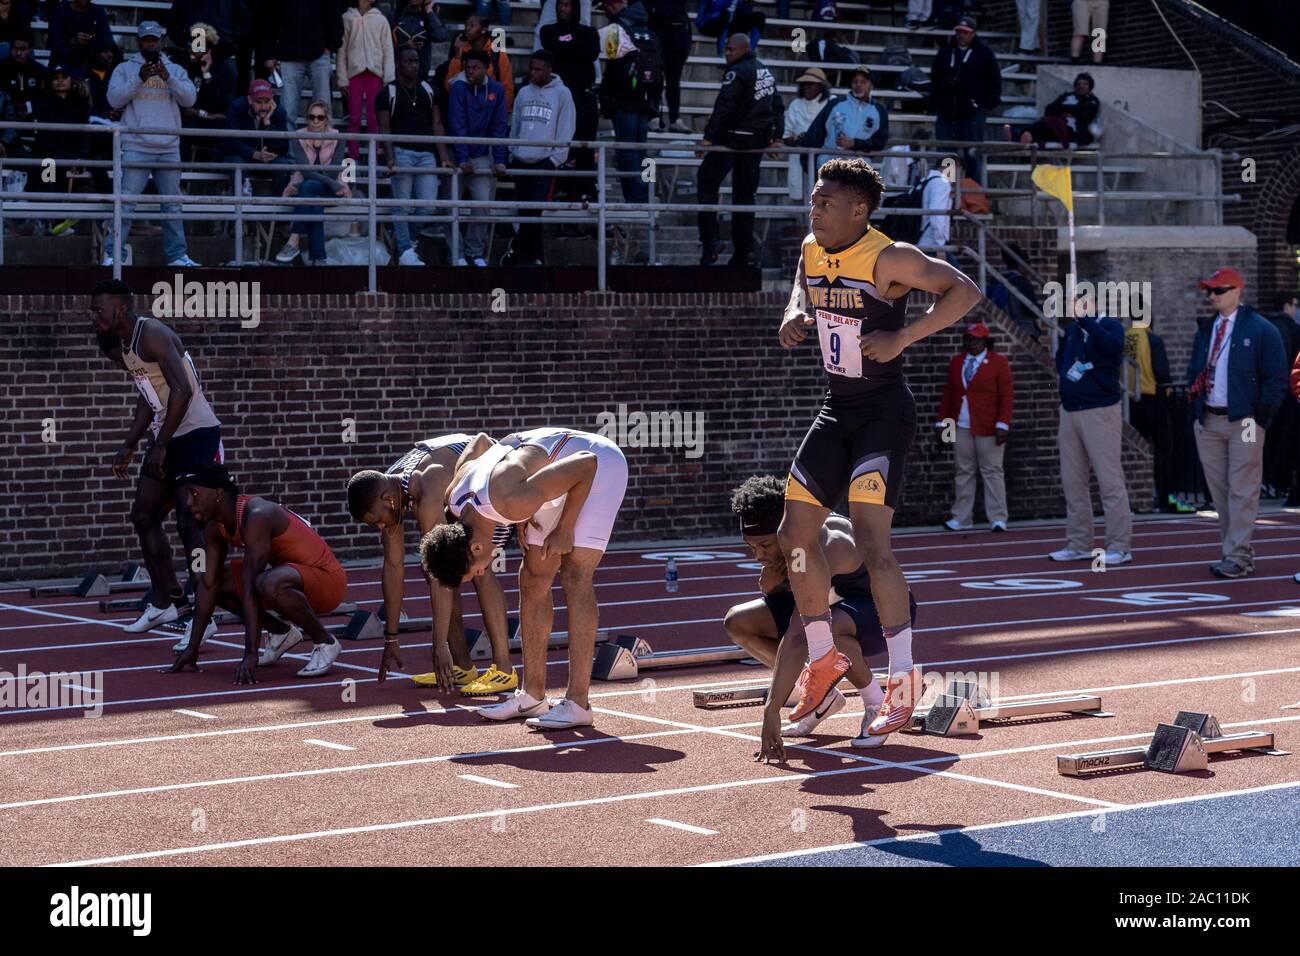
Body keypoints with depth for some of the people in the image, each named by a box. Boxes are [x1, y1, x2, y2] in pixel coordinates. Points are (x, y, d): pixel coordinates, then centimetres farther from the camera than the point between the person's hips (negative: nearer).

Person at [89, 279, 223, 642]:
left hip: (198, 434, -10)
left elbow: (182, 390, -28)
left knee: (189, 523, -13)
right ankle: (165, 603, 21)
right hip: (167, 437, 10)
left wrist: (159, 446, -26)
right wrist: (129, 445, 16)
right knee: (143, 516, 11)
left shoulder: (152, 336, -20)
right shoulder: (119, 346, 10)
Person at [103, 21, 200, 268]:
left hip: (169, 149, 3)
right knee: (126, 201, -8)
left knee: (173, 204, 7)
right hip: (136, 148, -3)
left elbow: (189, 99, -1)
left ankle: (176, 254, 14)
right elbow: (114, 99, -6)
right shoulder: (125, 69, 7)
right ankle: (113, 253, -8)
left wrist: (168, 78, -15)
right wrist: (139, 78, -16)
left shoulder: (176, 70, 13)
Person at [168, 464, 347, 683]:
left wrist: (250, 655, -34)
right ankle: (283, 632, 16)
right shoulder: (215, 526, -1)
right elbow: (208, 585, 2)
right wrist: (192, 648, 1)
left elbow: (250, 589, -32)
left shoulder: (256, 516, -28)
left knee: (269, 584, -38)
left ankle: (325, 642, -14)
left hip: (328, 578, -9)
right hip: (295, 574, 9)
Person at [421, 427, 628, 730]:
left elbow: (587, 464, -31)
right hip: (562, 466, 8)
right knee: (533, 579, 6)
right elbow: (481, 441, 6)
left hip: (599, 463, -8)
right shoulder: (454, 499, -13)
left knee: (574, 575, -18)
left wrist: (565, 529, -21)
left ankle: (578, 704, -20)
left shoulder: (511, 503, -37)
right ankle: (532, 696, 13)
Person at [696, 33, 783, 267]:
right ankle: (744, 251, 8)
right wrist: (776, 136, 22)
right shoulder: (766, 72, 15)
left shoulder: (737, 72, -12)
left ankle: (709, 245, -7)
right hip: (759, 141, 8)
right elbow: (776, 104, 20)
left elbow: (723, 106, -19)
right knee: (745, 193, 12)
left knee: (707, 182, 2)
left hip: (734, 138, -8)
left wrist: (708, 137, -20)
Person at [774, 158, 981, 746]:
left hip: (883, 411, -8)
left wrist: (902, 337, -27)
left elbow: (965, 291, -20)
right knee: (795, 533, 8)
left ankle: (903, 679, -6)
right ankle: (823, 658, 26)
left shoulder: (889, 259, -17)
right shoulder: (812, 252, 4)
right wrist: (794, 316, 4)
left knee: (871, 543, -16)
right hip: (836, 410, 8)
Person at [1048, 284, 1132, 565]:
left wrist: (1082, 319, -39)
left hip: (1099, 412, -8)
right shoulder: (1071, 330, 12)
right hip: (1069, 412, 8)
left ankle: (1120, 547, -7)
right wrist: (1062, 376, 8)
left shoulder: (1109, 326, -9)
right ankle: (1078, 545, 17)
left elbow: (1112, 344, -32)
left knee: (1110, 480, -8)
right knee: (1072, 482, 10)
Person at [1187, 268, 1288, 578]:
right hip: (1207, 422, 6)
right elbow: (1194, 372, 22)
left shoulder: (1261, 330, -3)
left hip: (1243, 421, -6)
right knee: (1219, 491, 7)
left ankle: (1236, 558, -9)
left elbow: (1276, 377, -4)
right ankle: (1237, 552, 15)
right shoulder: (1204, 331, 16)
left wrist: (1262, 417, -9)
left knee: (1242, 491, -8)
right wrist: (1195, 407, 7)